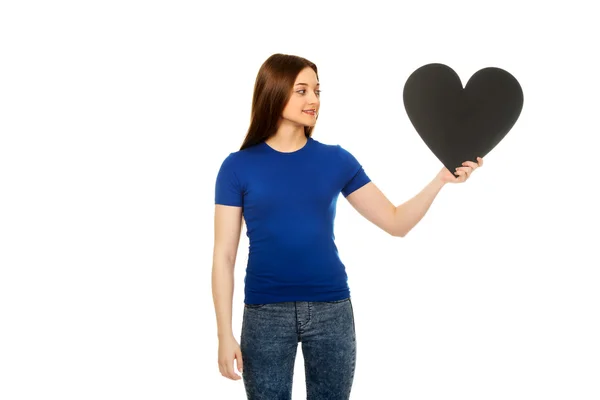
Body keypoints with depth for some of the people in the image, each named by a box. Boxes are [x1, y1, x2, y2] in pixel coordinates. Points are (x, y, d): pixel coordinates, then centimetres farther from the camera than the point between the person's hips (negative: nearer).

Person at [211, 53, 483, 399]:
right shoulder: (239, 167, -2)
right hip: (265, 314, -2)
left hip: (331, 310, 2)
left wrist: (441, 179, -11)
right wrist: (225, 334, -8)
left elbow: (396, 222, 4)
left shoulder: (336, 160, 4)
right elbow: (224, 255, -3)